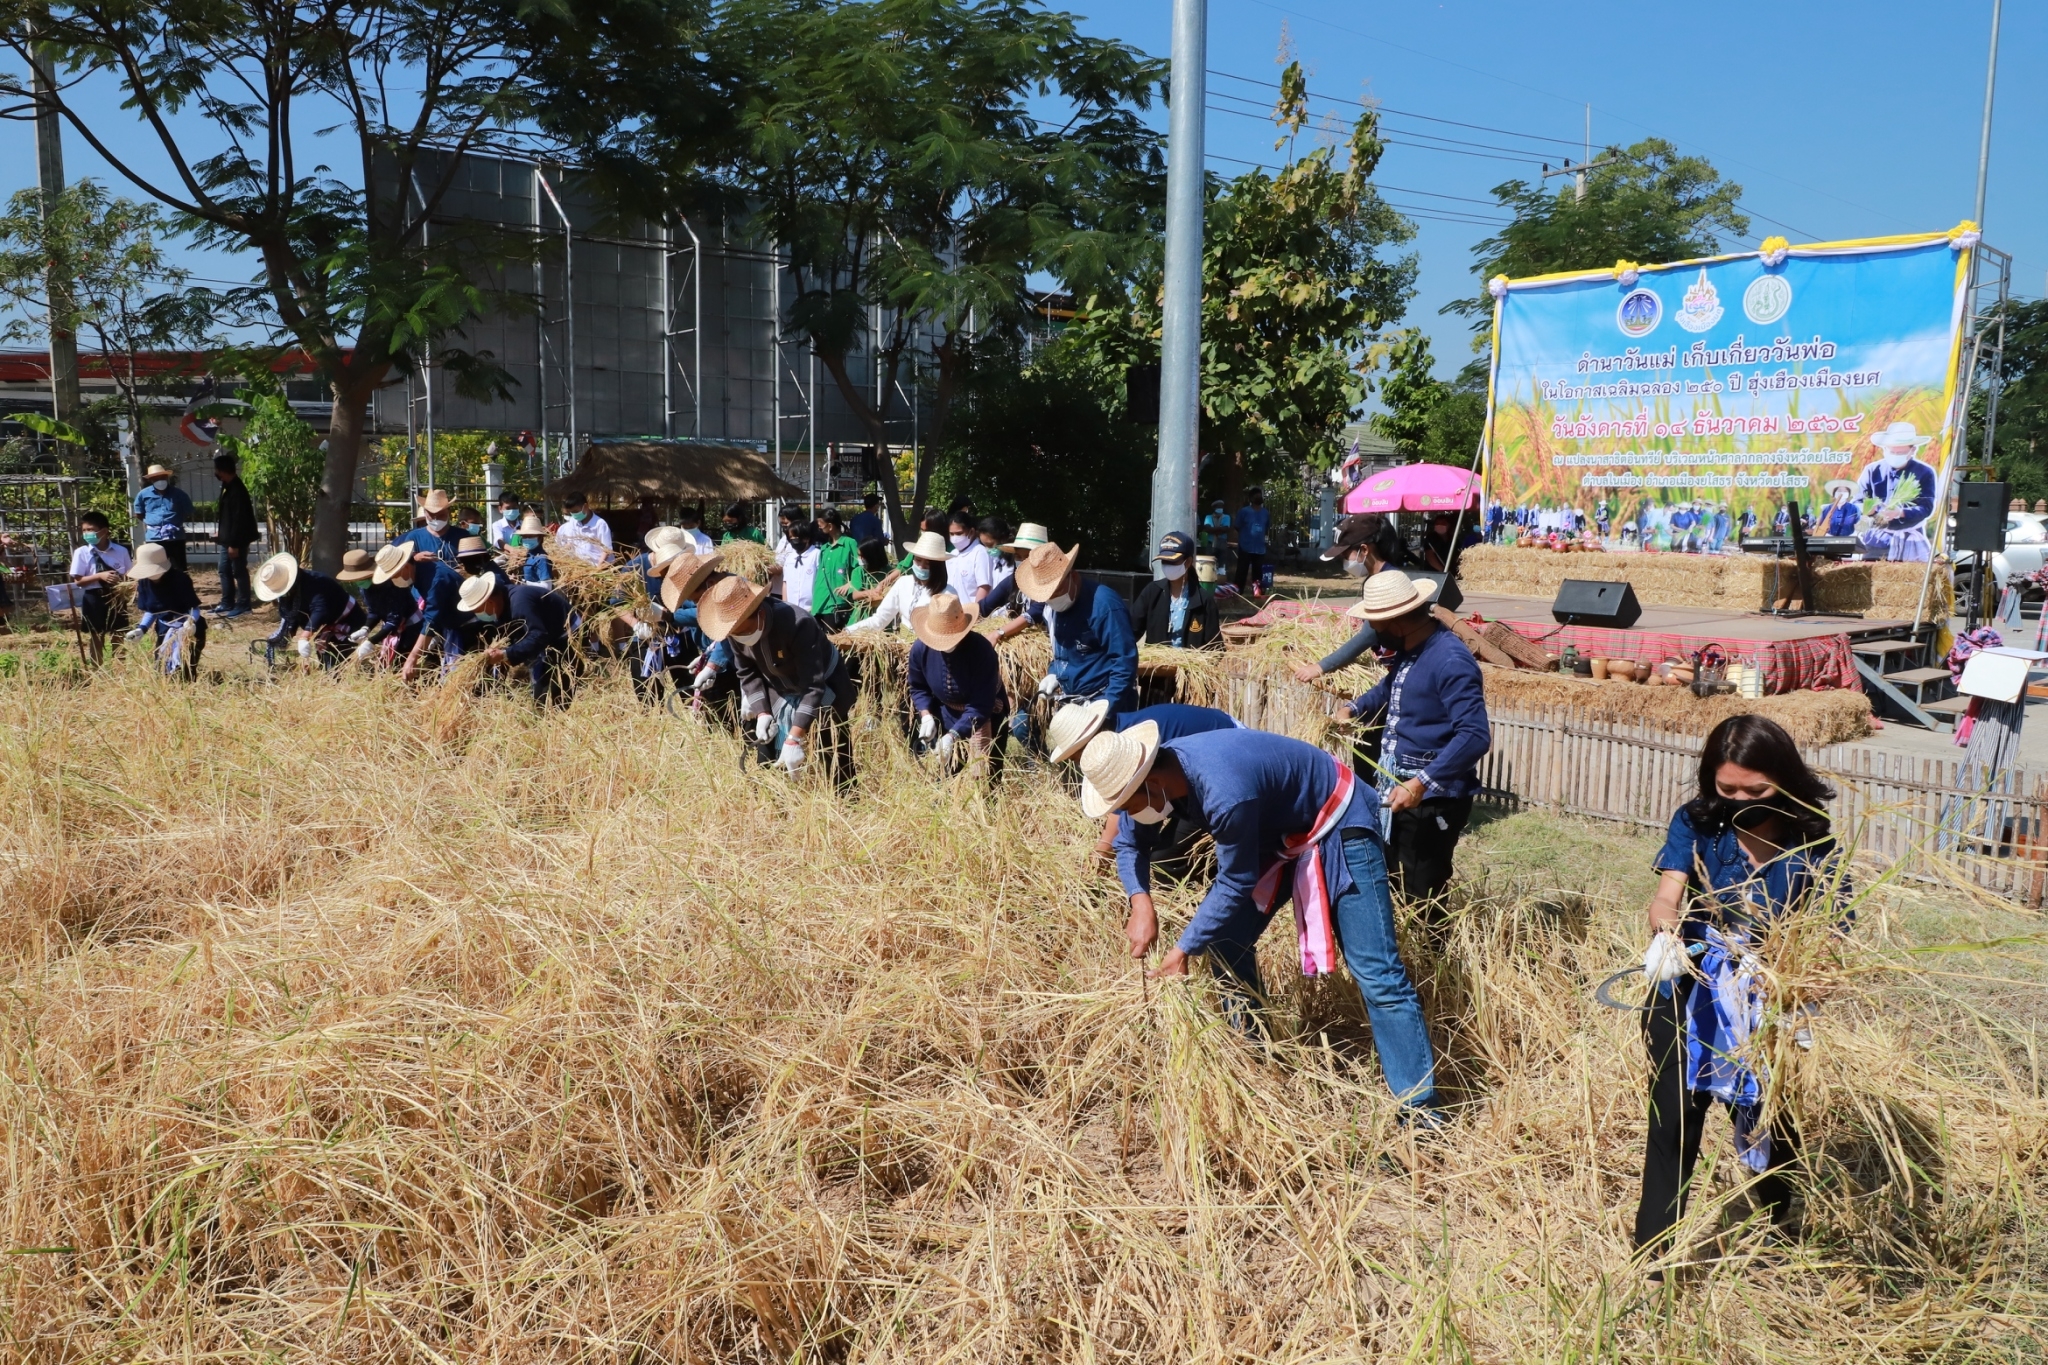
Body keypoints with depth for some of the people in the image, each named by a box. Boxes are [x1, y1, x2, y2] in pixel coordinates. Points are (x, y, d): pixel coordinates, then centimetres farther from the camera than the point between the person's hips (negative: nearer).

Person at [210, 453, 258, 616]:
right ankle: (227, 603, 23)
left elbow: (239, 519, -22)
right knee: (225, 570, 15)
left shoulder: (237, 490, -20)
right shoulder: (228, 486, 11)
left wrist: (234, 543, -22)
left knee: (239, 571, -2)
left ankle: (243, 605, 6)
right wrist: (220, 534, 18)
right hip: (228, 538, 10)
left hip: (237, 540, -10)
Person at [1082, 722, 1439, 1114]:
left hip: (1338, 824, -8)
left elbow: (1235, 884, -25)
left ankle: (1421, 1111, -7)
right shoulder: (1159, 771, -13)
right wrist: (1142, 905, -13)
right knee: (1224, 940, 5)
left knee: (1376, 973, -13)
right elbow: (1130, 843, 4)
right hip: (1278, 832, 9)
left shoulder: (1225, 793, -38)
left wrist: (1183, 948, -16)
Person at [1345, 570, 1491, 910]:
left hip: (1433, 800, -10)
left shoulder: (1450, 660, -23)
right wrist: (1352, 711, 14)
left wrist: (1422, 784, -34)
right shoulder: (1408, 651, 7)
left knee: (1421, 900, 0)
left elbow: (1476, 736, -30)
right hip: (1397, 791, 10)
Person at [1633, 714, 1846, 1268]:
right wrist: (1664, 935, -43)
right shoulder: (1697, 822, -9)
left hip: (1768, 1004, 1)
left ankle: (1780, 1223, 49)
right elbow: (1667, 895, -20)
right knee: (1673, 1121, -5)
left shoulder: (1812, 839, -10)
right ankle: (1652, 1260, 4)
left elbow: (1827, 930, -13)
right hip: (1690, 996, -1)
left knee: (1769, 1118, 17)